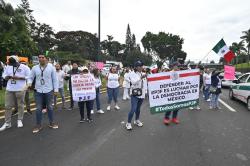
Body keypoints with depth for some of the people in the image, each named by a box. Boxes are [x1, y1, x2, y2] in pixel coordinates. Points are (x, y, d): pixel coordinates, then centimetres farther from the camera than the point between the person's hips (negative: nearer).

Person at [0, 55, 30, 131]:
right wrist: (8, 77, -11)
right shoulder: (8, 66, 8)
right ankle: (7, 123, 15)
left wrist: (19, 78, -19)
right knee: (8, 106, 5)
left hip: (20, 89, -4)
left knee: (20, 105, 6)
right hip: (9, 89, 4)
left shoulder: (24, 67, -6)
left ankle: (20, 120, 21)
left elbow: (29, 77, -9)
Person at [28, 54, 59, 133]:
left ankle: (51, 123, 27)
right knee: (38, 109, 6)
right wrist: (29, 83, -13)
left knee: (50, 107, 12)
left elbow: (55, 79, -1)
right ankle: (38, 125, 20)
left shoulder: (51, 67, -3)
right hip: (38, 91, 2)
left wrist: (56, 89, -3)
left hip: (49, 91, -1)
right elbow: (31, 77, 10)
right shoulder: (35, 68, 2)